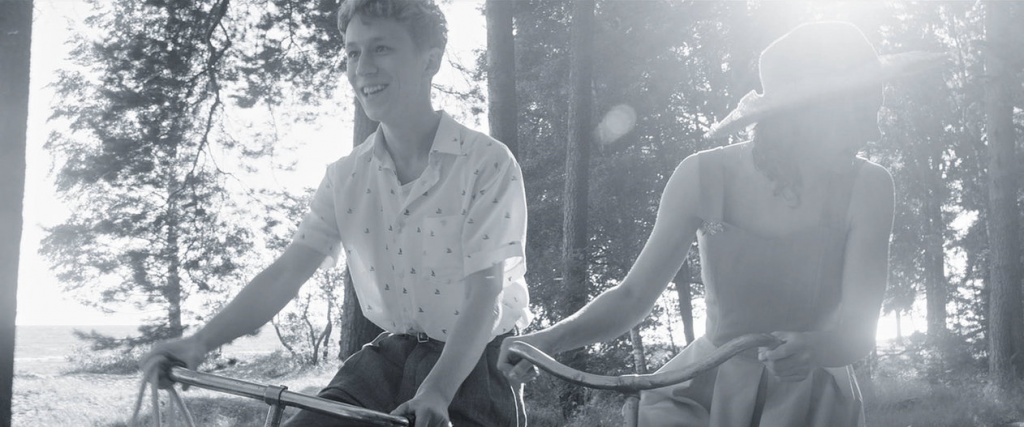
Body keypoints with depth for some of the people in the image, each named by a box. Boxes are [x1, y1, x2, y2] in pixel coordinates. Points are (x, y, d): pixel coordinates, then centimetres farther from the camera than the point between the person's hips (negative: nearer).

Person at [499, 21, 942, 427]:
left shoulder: (866, 188, -15)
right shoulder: (704, 177, -14)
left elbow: (858, 326, -21)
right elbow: (633, 295, -12)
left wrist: (814, 347, -44)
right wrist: (555, 337, -29)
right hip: (708, 390, 1)